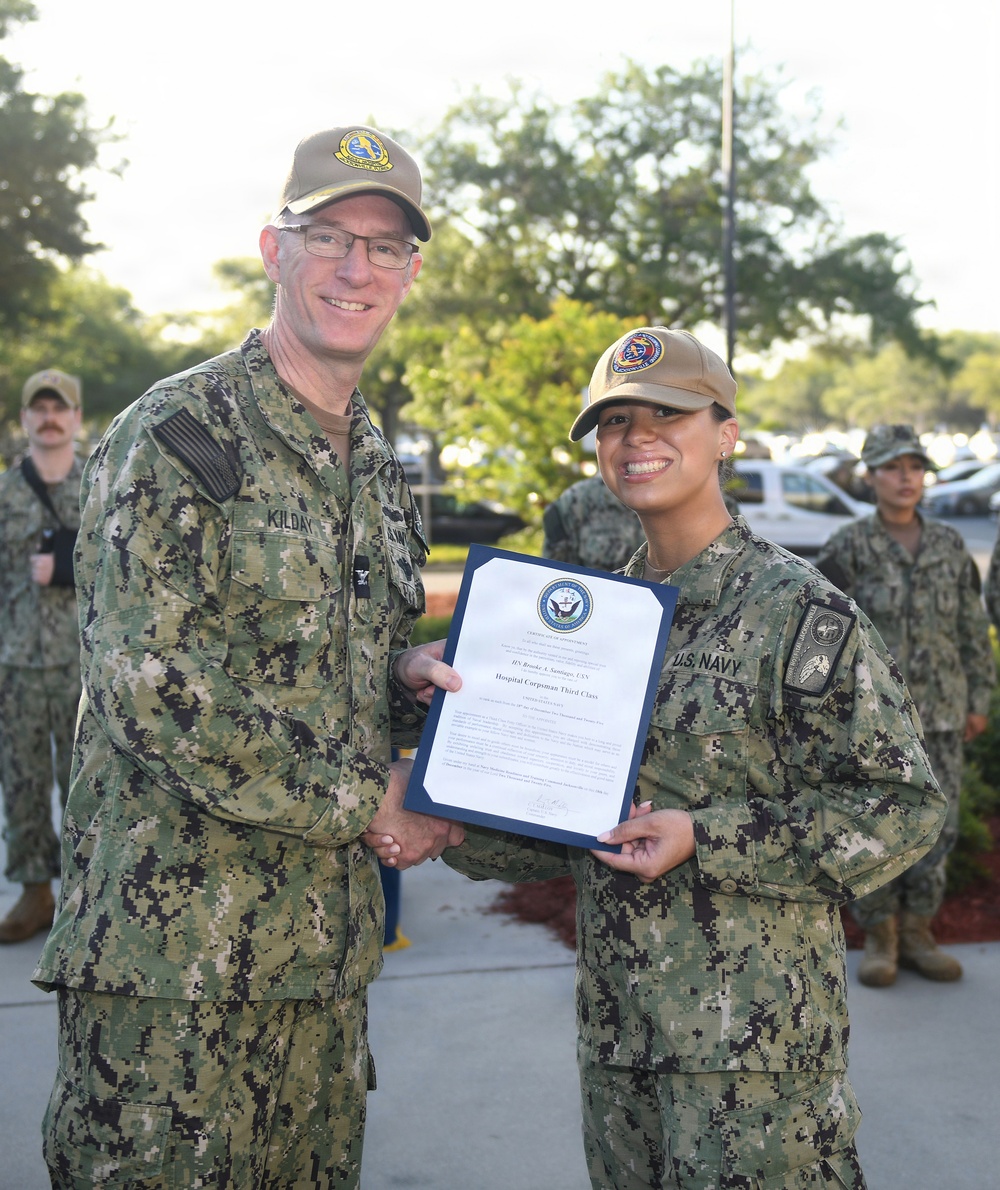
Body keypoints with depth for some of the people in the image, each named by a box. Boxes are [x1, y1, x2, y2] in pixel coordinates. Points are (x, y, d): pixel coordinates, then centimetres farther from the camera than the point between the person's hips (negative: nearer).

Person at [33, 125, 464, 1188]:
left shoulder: (378, 467, 13)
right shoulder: (178, 437, -11)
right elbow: (149, 688, -19)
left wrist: (408, 678, 1)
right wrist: (364, 799, -13)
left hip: (326, 938, 7)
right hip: (173, 941, -7)